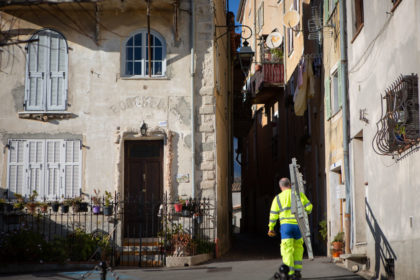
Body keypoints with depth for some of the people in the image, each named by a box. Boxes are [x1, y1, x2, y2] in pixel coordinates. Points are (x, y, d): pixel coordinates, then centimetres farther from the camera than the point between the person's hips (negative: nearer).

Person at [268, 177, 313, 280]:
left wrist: (271, 228, 11)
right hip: (298, 225, 2)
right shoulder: (299, 194, 6)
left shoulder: (278, 198, 5)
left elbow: (273, 214, 3)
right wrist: (307, 212, 24)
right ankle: (297, 271, 14)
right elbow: (309, 207, 1)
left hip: (286, 225, -2)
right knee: (298, 248, 19)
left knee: (287, 250, -2)